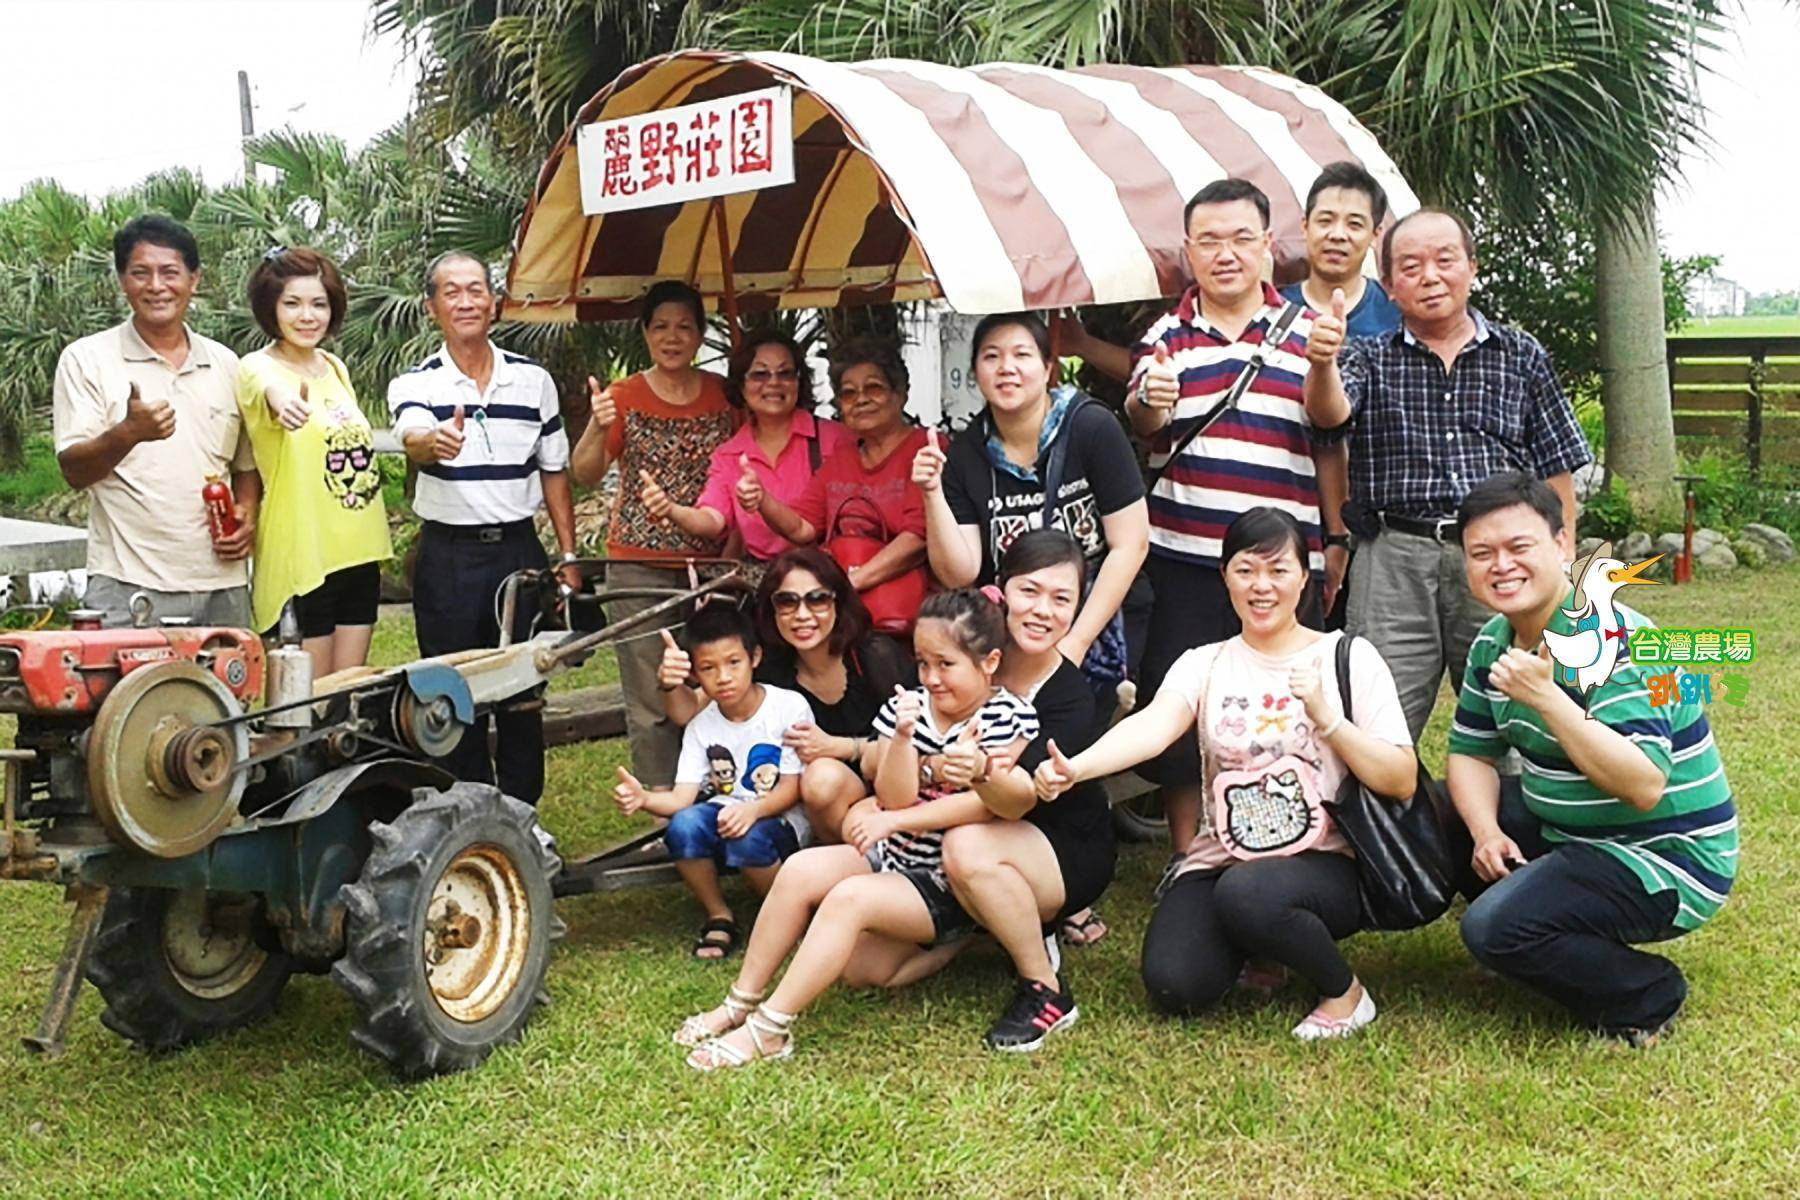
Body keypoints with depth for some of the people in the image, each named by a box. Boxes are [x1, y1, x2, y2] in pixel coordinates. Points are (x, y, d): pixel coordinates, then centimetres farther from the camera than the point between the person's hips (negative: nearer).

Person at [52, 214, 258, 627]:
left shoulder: (225, 364, 13)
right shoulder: (86, 360, 1)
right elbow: (74, 472, -6)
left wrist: (247, 514, 0)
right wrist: (129, 432, -25)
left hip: (222, 584, 4)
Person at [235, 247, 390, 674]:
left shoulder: (335, 368, 10)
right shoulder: (258, 368, -10)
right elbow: (266, 388, -35)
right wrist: (283, 399, -59)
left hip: (358, 551, 7)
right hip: (301, 557, -6)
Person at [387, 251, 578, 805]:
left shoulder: (533, 379, 6)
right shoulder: (415, 383, -3)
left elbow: (554, 472, 11)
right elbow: (412, 440, -26)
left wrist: (568, 556, 6)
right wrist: (434, 442, -51)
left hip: (520, 550, 2)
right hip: (448, 557, -2)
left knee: (524, 696, 8)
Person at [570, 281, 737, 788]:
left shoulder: (722, 394, 9)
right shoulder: (624, 397, 3)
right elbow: (586, 475, -3)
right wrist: (597, 426, -22)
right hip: (640, 564, -2)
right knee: (652, 704, -2)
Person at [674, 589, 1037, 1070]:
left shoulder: (1010, 717, -10)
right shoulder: (907, 706, 4)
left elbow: (985, 802, -21)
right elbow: (895, 796, -5)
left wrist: (894, 821, -23)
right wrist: (903, 737, -24)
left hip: (947, 886, -6)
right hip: (893, 857, 6)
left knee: (850, 898, -29)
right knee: (802, 869, -18)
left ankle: (768, 1030, -24)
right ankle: (742, 1002, -7)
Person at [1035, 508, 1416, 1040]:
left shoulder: (1348, 657, 3)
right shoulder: (1205, 665, 7)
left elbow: (1402, 781, -2)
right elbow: (1153, 725, -15)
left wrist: (1326, 717, -16)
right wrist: (1076, 767, -34)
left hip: (1325, 862, -2)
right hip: (1220, 861, 3)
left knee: (1247, 892, -35)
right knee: (1173, 985, -21)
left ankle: (1345, 991, -5)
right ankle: (1251, 946, 14)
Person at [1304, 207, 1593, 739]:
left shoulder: (1522, 356, 14)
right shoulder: (1369, 360, 12)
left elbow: (1556, 470, 14)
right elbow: (1330, 415, -10)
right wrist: (1322, 364, -32)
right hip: (1393, 560, -1)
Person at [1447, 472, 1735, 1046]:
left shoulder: (1614, 641, -23)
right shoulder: (1494, 642, 2)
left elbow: (1644, 787, -33)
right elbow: (1470, 752, 8)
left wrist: (1546, 699, -40)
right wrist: (1486, 832, -11)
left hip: (1668, 860, -9)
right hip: (1564, 836, 9)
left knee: (1494, 927, -26)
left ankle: (1646, 998, 0)